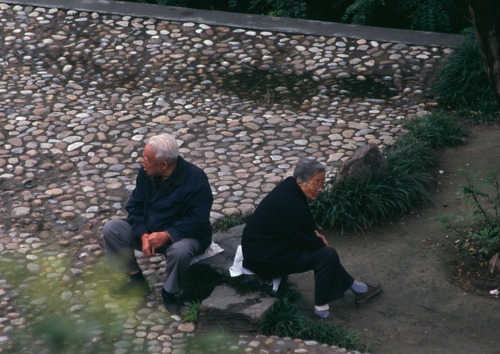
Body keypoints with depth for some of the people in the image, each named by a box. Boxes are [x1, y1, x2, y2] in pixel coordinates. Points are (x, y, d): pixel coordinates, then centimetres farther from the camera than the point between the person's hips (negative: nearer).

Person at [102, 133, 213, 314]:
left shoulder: (195, 179, -23)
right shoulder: (146, 172, -7)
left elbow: (197, 221, -25)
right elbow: (135, 205, -1)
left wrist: (166, 235, -35)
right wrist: (143, 235, -19)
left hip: (181, 235, -6)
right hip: (148, 231, 6)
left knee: (180, 250, -40)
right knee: (111, 229, -13)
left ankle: (170, 292, -11)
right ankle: (136, 279, 0)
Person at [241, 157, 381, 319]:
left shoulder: (290, 186, -2)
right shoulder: (291, 206, -30)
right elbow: (309, 242, -18)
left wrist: (314, 233, 4)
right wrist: (320, 241, 1)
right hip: (265, 259, -10)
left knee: (322, 249, 14)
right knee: (328, 255, -12)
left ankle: (354, 287, 24)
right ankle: (322, 308, 0)